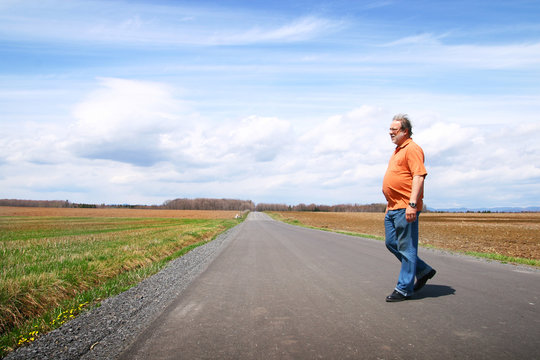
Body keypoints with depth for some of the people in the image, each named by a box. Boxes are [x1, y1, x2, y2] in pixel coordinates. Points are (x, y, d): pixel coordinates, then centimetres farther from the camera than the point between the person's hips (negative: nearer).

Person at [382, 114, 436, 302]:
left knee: (406, 248, -2)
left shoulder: (412, 149, -10)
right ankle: (424, 270, 26)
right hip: (392, 208, 10)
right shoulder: (398, 150, 21)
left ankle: (404, 289, 8)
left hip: (405, 209, -10)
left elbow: (419, 176, -19)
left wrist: (412, 204, -26)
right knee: (391, 243, 14)